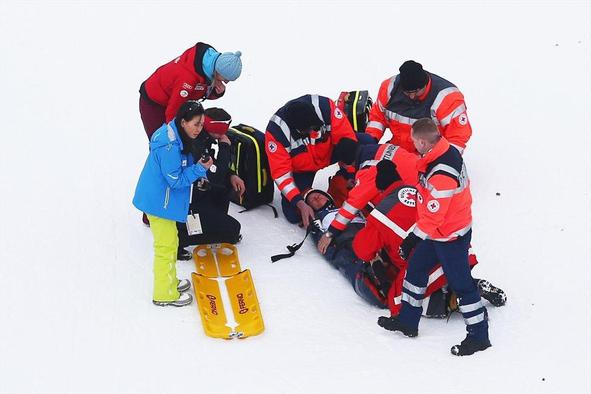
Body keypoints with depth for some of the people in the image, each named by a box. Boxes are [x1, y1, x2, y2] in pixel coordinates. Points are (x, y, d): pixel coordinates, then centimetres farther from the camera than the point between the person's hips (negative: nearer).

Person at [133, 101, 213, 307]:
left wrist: (199, 167, -1)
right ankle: (165, 294, 12)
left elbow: (181, 167, 14)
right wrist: (199, 169, -23)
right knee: (166, 246, 1)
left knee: (169, 242, 23)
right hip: (159, 202, -10)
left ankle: (169, 282, 39)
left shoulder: (175, 136, 2)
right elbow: (176, 180, -25)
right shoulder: (170, 146, -29)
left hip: (161, 199, 10)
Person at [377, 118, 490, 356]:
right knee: (416, 269, 19)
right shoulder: (446, 151, -5)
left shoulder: (442, 176, -34)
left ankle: (479, 336, 16)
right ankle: (407, 321, 33)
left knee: (461, 283, 2)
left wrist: (414, 238, -20)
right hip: (436, 232, 10)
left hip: (451, 237, -10)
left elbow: (432, 217, -29)